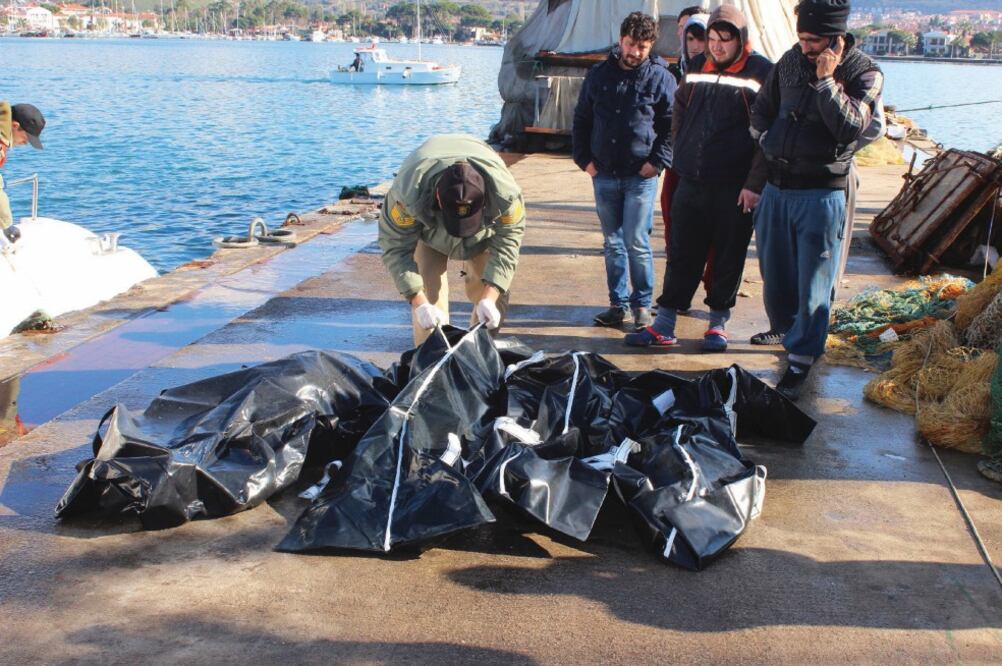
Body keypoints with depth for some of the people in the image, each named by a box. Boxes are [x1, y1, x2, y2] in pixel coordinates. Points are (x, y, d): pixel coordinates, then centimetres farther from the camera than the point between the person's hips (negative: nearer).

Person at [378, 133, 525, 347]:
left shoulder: (505, 193, -41)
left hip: (485, 229, 1)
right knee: (430, 290, -15)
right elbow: (396, 248, -34)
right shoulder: (408, 193, -44)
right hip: (428, 228, -1)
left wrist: (489, 298, -38)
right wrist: (418, 302, -41)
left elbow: (507, 242, -29)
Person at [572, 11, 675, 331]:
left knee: (636, 243, -6)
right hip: (604, 174, 4)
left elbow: (673, 126, 0)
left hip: (641, 176, -4)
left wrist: (657, 161, -9)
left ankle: (642, 304, 9)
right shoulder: (599, 74, 8)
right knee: (612, 243, 10)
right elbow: (581, 120, 14)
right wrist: (584, 158, 5)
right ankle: (618, 304, 19)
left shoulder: (661, 78, -1)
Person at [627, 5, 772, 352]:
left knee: (729, 257, 7)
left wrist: (755, 183, -13)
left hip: (734, 188, -4)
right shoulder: (697, 67, 10)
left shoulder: (761, 73, -6)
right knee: (682, 255, 8)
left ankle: (718, 323, 20)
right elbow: (679, 110, 25)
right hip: (691, 182, 4)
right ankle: (663, 326, 13)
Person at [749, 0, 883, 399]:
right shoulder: (791, 61, 5)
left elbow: (850, 128, -21)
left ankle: (800, 362, 7)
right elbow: (762, 109, 18)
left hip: (821, 194, -5)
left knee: (812, 283, 0)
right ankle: (784, 328, 41)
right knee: (774, 272, 17)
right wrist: (767, 140, 3)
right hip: (776, 188, 5)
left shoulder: (864, 74, -9)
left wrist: (826, 80, -23)